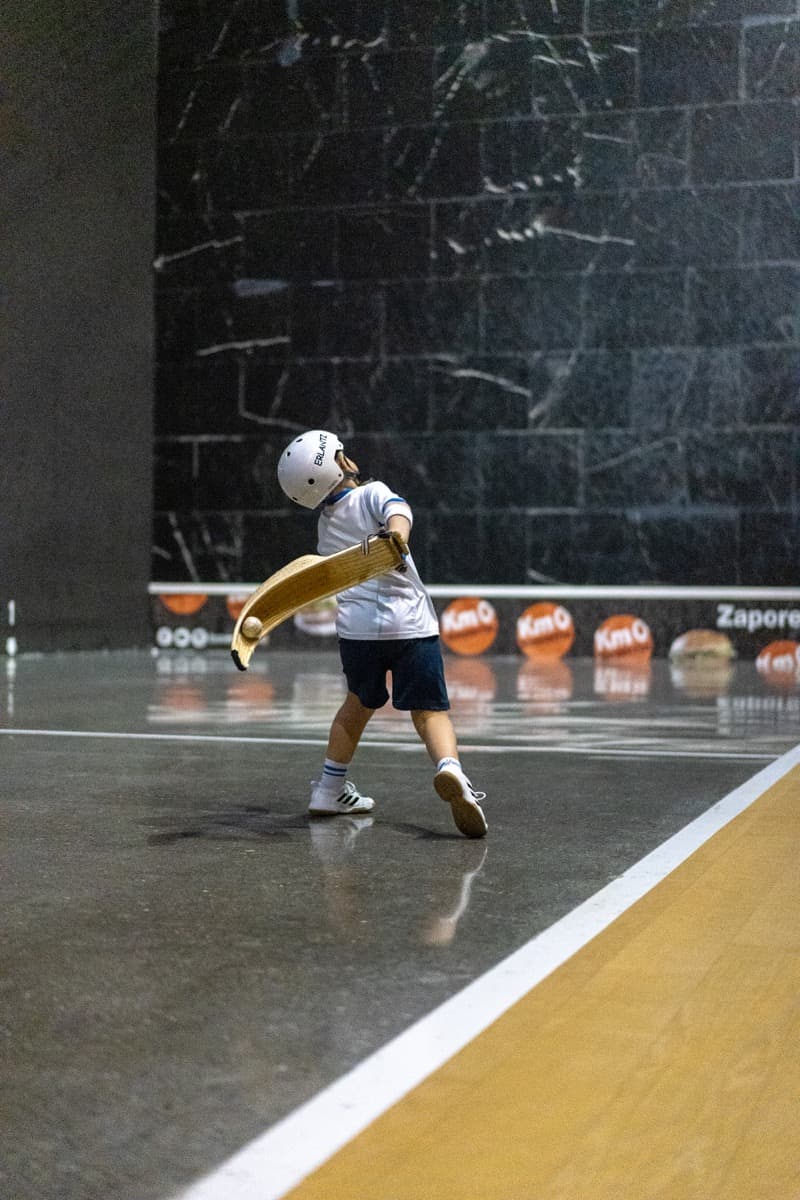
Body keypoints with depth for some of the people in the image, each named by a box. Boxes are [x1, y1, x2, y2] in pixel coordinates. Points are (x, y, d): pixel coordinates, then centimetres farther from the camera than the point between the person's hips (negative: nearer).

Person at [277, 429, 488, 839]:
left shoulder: (325, 528, 17)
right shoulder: (373, 493, 1)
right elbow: (397, 512, -21)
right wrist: (398, 538, -39)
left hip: (357, 627, 4)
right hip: (411, 623, -4)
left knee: (360, 702, 26)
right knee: (429, 711, -4)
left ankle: (330, 790, 33)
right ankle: (449, 767, -33)